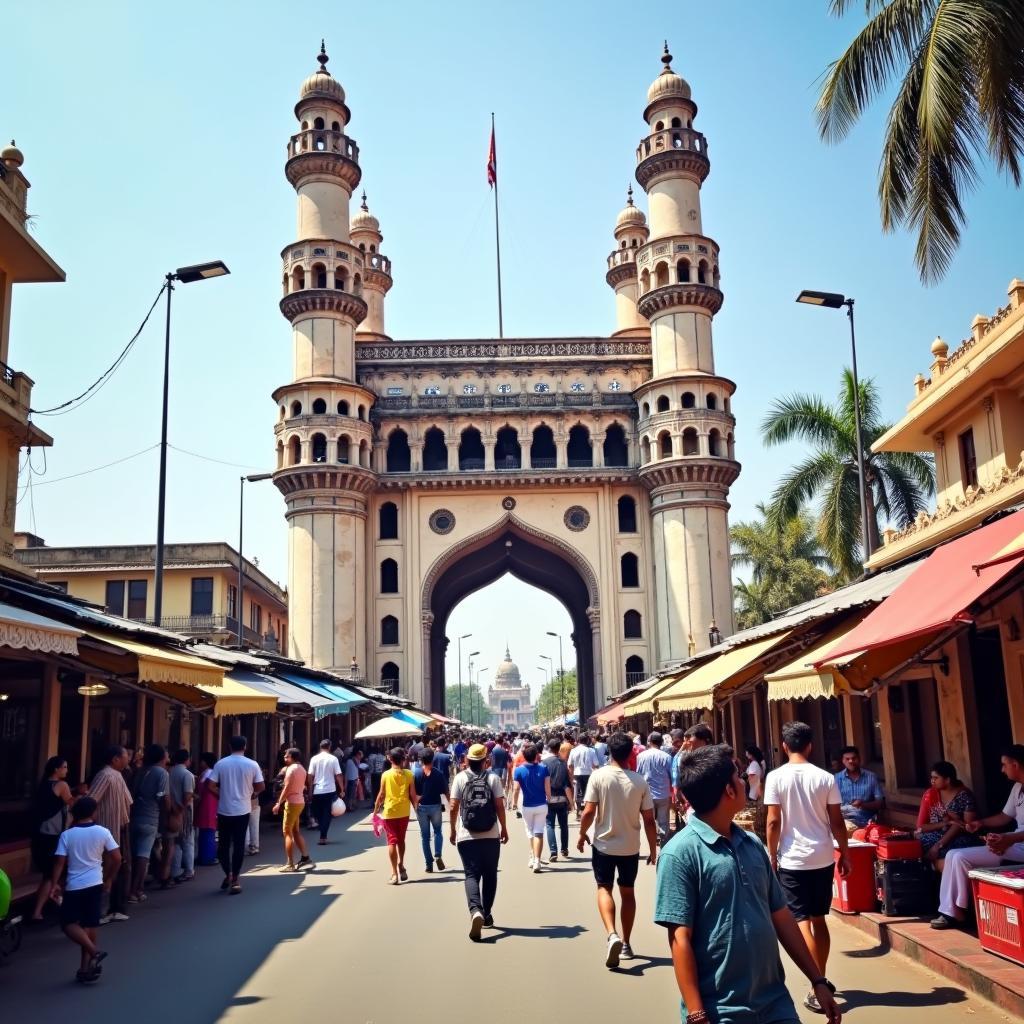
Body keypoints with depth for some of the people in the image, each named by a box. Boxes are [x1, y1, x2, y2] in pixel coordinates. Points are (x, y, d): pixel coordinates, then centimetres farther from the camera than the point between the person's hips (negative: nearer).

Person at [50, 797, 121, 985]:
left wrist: (55, 884, -2)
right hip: (95, 884, 3)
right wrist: (108, 879, 10)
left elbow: (60, 862, -11)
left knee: (69, 924, 6)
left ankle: (94, 952, -11)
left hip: (74, 886, -3)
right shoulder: (103, 832, -3)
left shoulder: (66, 835, -6)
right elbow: (117, 858, -3)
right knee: (90, 925, 10)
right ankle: (85, 966, 11)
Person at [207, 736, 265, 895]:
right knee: (239, 845, 4)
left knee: (223, 844, 14)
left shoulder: (220, 763, -2)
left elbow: (211, 785, -7)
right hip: (242, 810, -1)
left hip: (224, 810, 1)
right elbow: (261, 787, -4)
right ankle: (235, 879, 4)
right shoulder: (252, 764, -4)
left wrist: (221, 795, 9)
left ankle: (228, 875, 20)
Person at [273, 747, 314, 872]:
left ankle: (290, 864, -2)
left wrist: (278, 803, -16)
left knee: (287, 832, -3)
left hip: (292, 802, -9)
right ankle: (305, 858, 11)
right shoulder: (301, 769, 13)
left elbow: (287, 788, -19)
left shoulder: (292, 769, -15)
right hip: (300, 801, 9)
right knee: (296, 831, 16)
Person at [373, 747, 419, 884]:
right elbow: (413, 795, -2)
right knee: (401, 840, 21)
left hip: (389, 812, -2)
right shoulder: (408, 774, -5)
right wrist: (416, 808, 10)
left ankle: (394, 873, -4)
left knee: (392, 841, 1)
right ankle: (401, 865, 29)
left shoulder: (386, 775, -8)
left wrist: (375, 810, 6)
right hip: (404, 812, 2)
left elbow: (381, 795, -5)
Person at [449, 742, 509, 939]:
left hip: (466, 836, -1)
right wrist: (504, 828, 9)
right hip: (491, 836, 1)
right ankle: (487, 914, 22)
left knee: (471, 875, -1)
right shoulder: (493, 778, -1)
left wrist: (453, 830, 9)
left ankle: (476, 911, -24)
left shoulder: (460, 778, -1)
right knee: (490, 875, 15)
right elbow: (499, 805, -3)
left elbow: (453, 807, -3)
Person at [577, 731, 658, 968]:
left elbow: (589, 811, -14)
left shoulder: (598, 776, -13)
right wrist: (653, 849, 7)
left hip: (604, 844, -2)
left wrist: (582, 834, 4)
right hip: (630, 847, 2)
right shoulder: (640, 781, -7)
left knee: (604, 888, 10)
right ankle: (626, 944, 25)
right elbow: (649, 820, -5)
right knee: (628, 892, 17)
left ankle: (612, 935, -13)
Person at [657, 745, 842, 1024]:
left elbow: (781, 917, 12)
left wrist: (818, 980, 12)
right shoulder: (681, 853, -14)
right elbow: (680, 939, -14)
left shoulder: (753, 845, 5)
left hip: (776, 1001, 5)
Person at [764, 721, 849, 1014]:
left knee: (802, 922, 0)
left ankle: (817, 990, -5)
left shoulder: (776, 777, -9)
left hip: (792, 860, -3)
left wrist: (772, 855, 0)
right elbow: (837, 822, 2)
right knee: (819, 920, 17)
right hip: (823, 858, 4)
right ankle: (822, 980, 27)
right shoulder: (826, 778, -1)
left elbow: (773, 822, -10)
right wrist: (845, 853, 13)